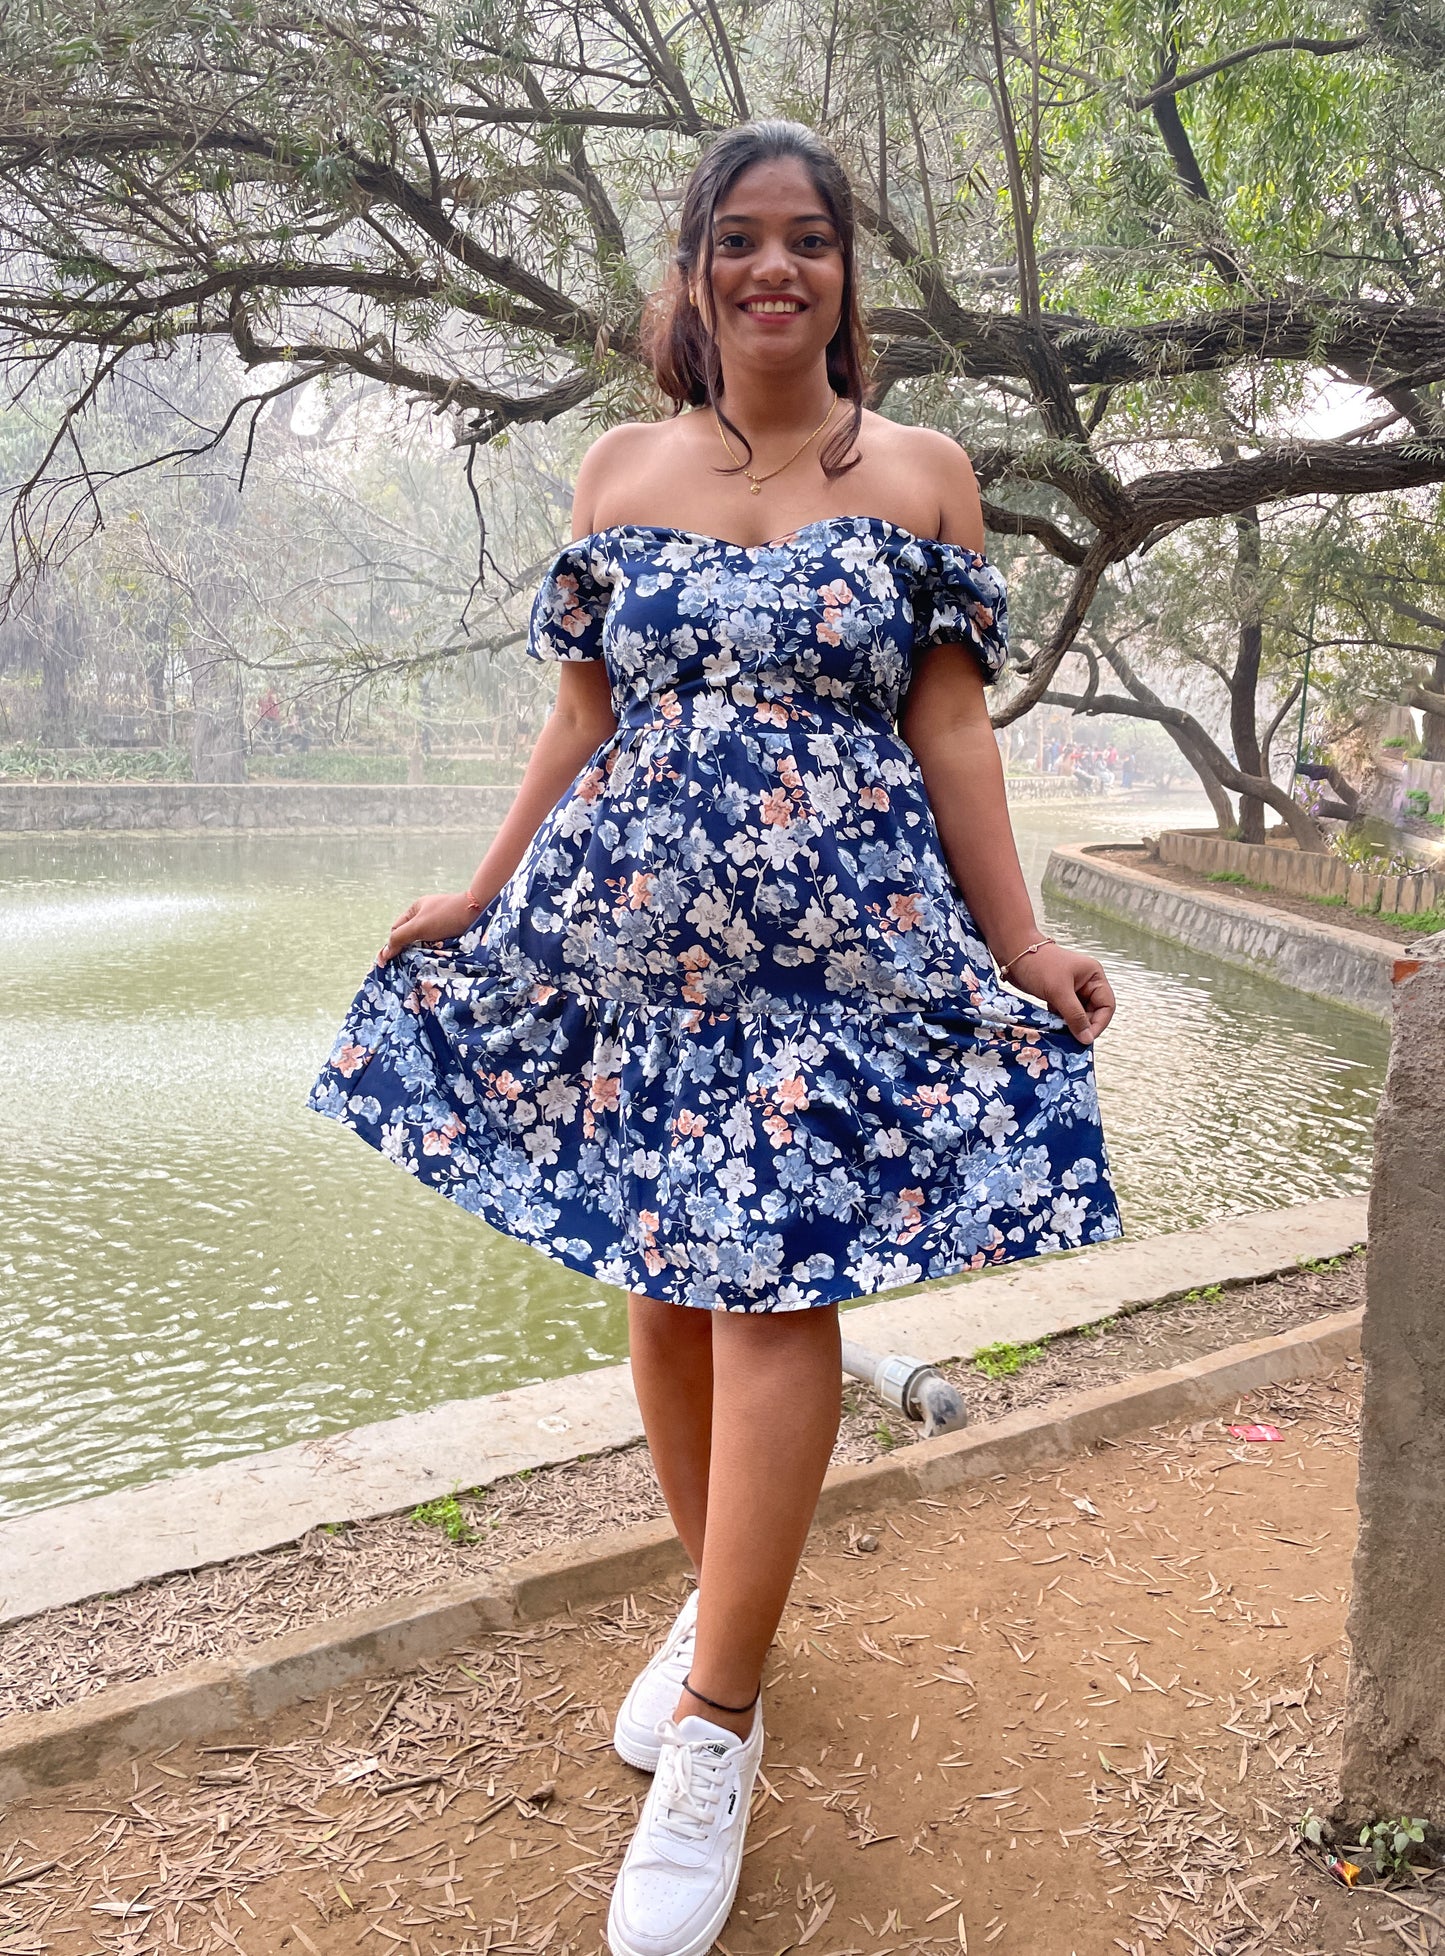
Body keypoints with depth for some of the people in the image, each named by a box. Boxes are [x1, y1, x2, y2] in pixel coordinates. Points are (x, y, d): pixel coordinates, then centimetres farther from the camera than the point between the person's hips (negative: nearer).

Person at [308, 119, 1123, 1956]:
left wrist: (1021, 945, -3)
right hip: (631, 927, 3)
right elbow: (585, 715, 14)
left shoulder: (921, 471, 6)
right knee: (660, 1278, 7)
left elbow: (950, 726, 3)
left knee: (773, 1285, -9)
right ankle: (720, 1602, 30)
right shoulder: (620, 467, 11)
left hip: (844, 939, -2)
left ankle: (714, 1722, 4)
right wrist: (479, 896, 12)